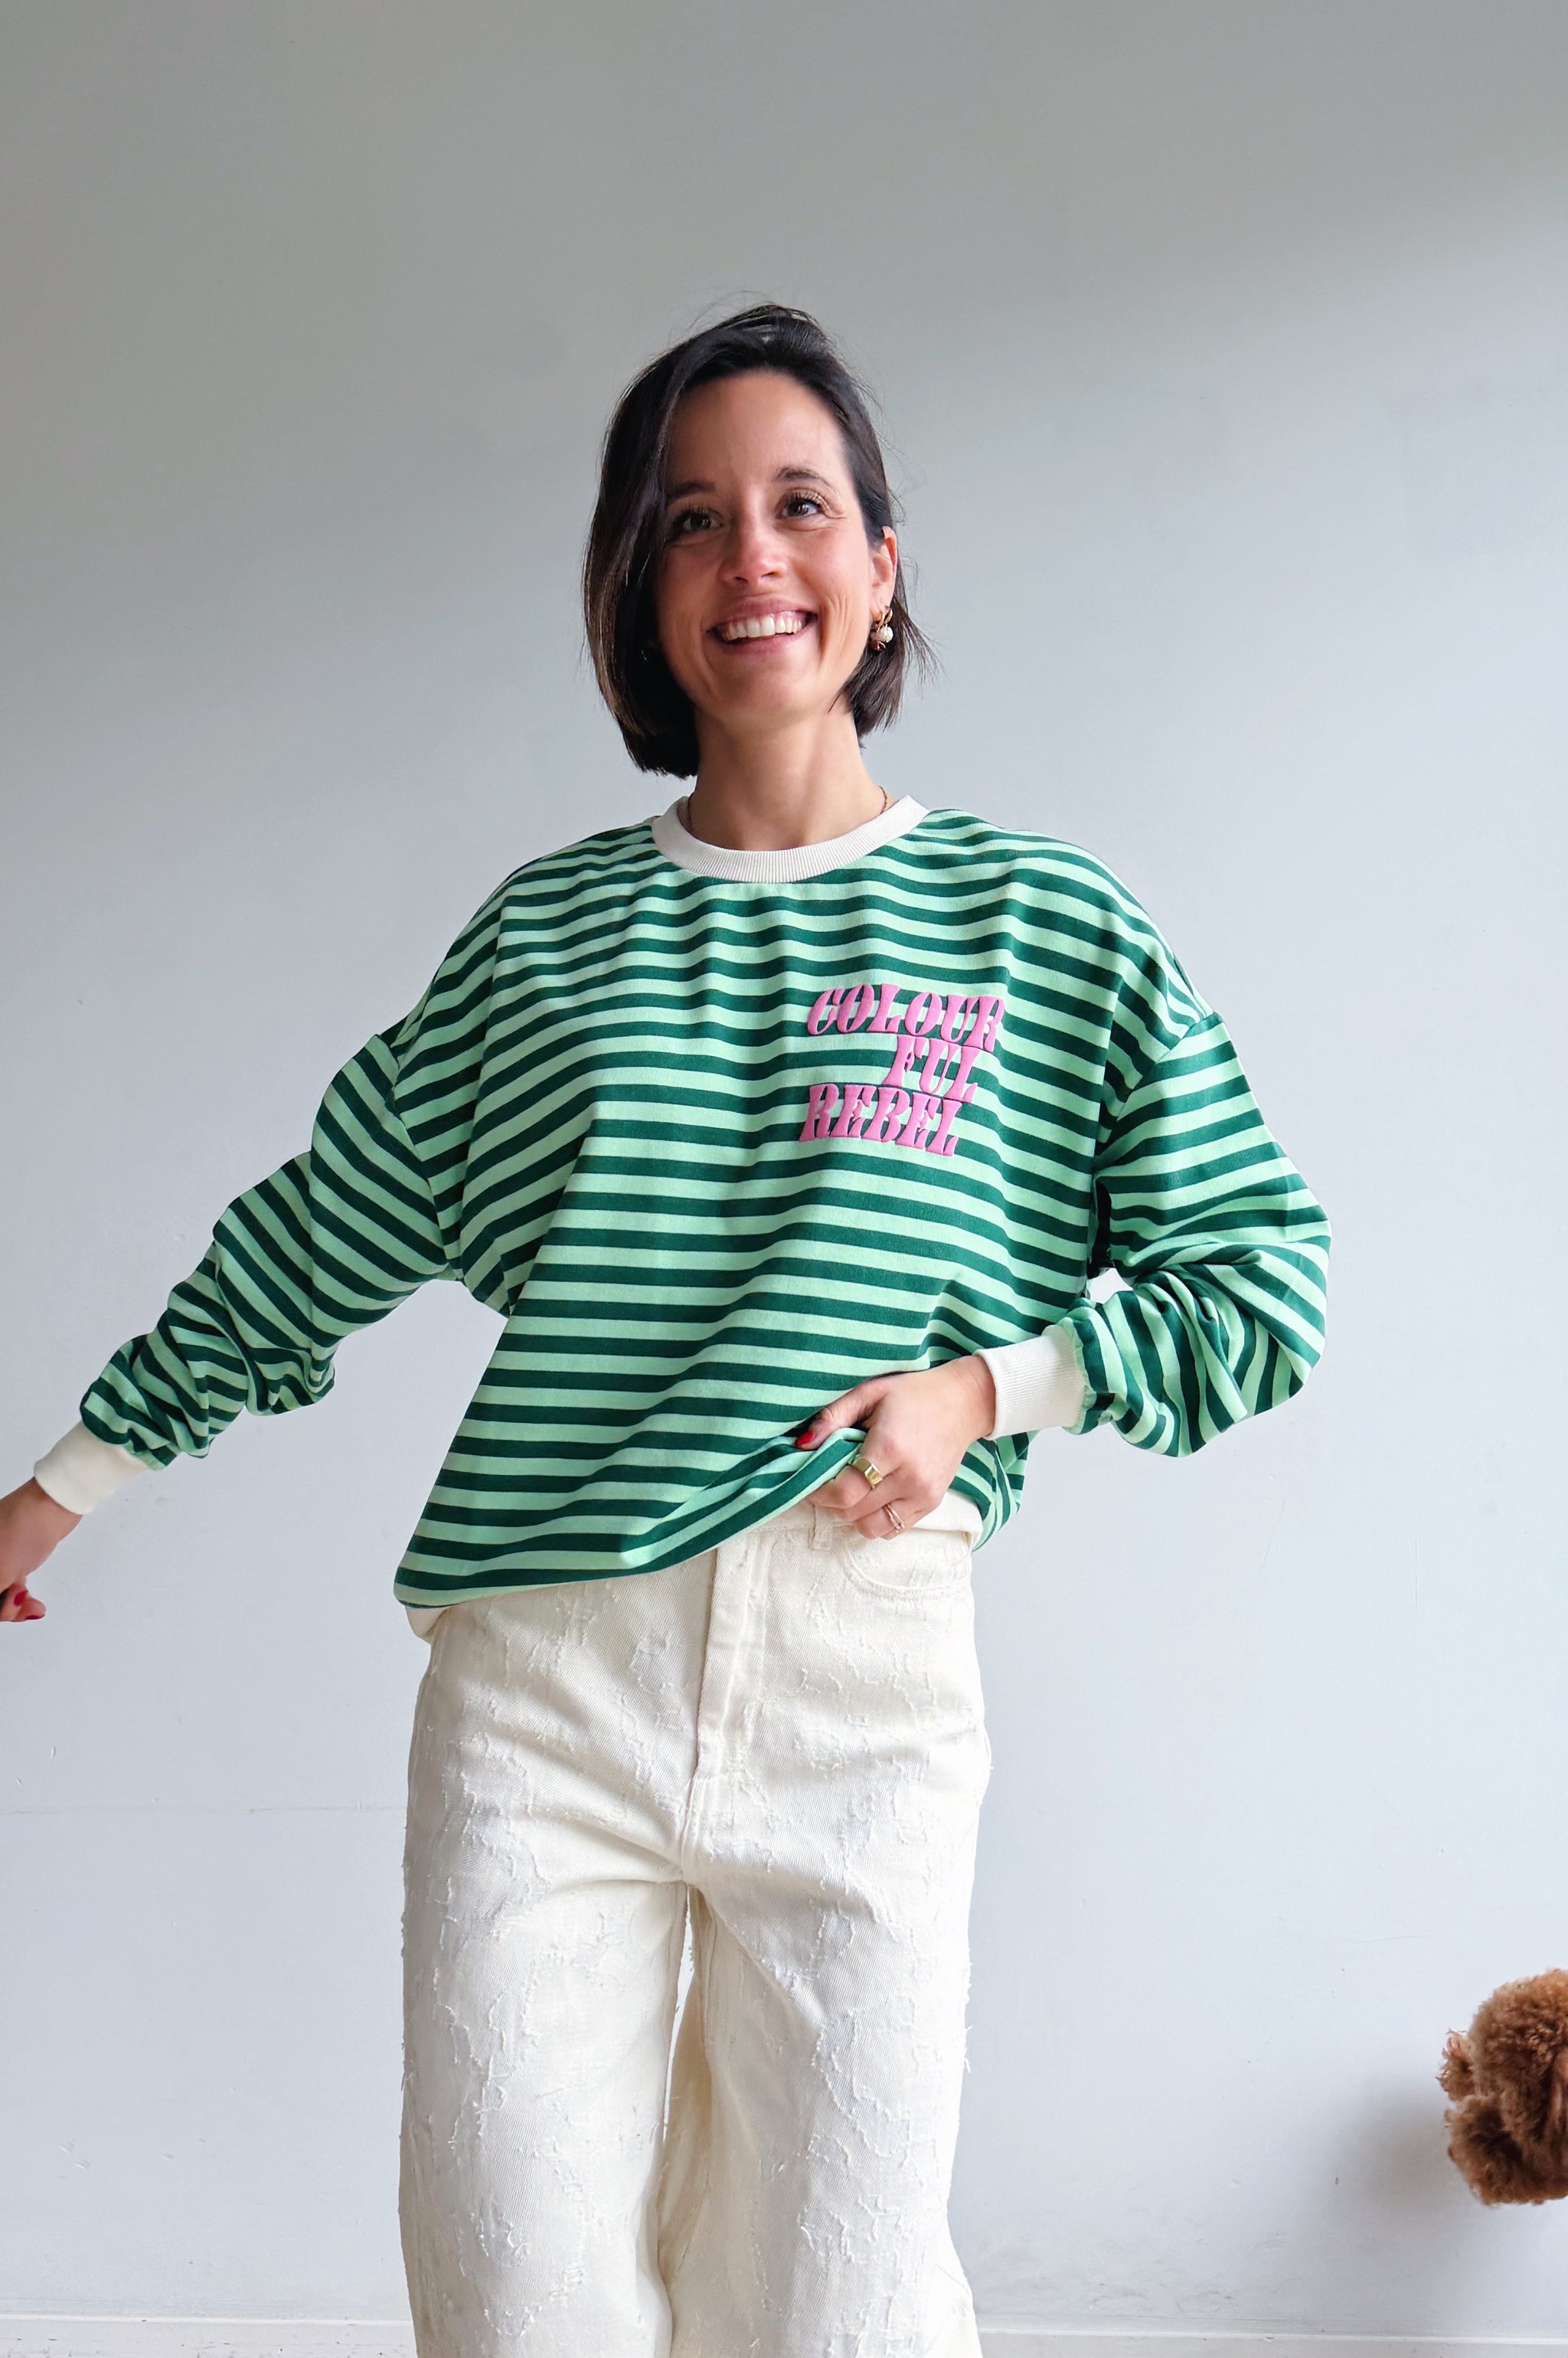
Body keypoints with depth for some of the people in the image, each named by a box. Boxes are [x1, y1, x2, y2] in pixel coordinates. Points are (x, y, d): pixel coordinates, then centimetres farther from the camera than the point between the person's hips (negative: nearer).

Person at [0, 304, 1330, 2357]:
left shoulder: (1040, 919, 7)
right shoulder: (543, 933, 11)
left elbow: (1260, 1279, 9)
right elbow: (315, 1240, 20)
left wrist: (984, 1386, -5)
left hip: (862, 1671, -1)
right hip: (536, 1673, 1)